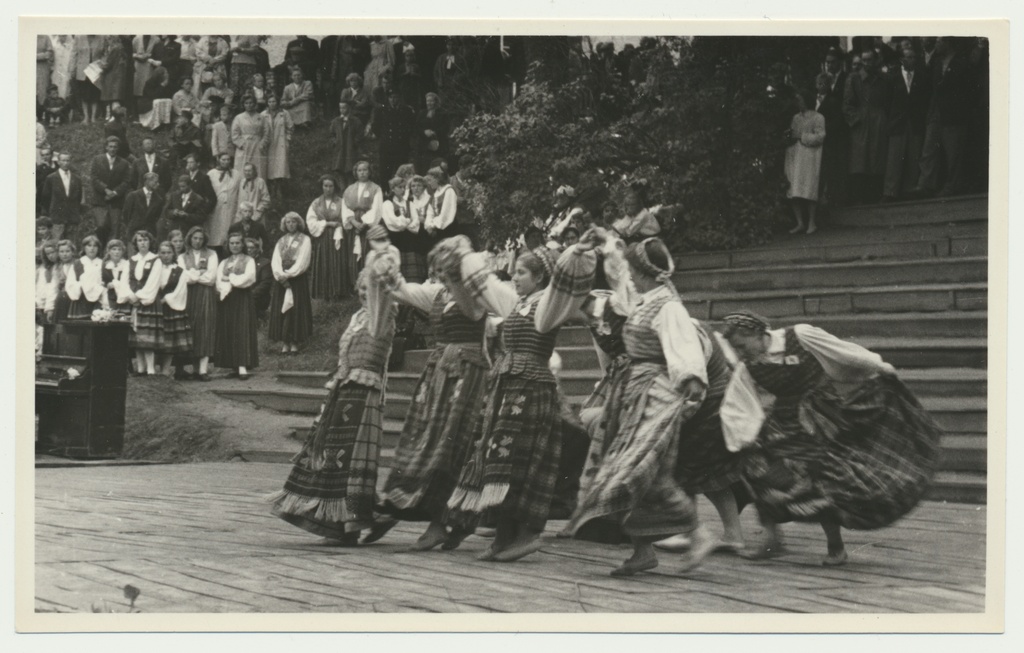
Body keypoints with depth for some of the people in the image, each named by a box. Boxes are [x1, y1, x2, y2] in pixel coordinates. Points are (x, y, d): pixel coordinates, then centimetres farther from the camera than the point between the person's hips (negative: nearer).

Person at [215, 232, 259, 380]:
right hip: (226, 300, 4)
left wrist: (229, 279, -2)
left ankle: (243, 367, -19)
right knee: (227, 333, -2)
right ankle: (233, 367, 0)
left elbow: (248, 278, -8)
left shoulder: (249, 261, 7)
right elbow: (219, 281, 4)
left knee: (242, 332, -12)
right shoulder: (224, 263, 18)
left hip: (242, 301, -4)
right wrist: (235, 281, -11)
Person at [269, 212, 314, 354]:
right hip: (281, 279, 3)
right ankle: (284, 343, -2)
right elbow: (275, 261, 4)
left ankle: (294, 342, -4)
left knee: (296, 310, -6)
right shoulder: (281, 241, 15)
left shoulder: (304, 240, 3)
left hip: (297, 279, -3)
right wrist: (280, 275, -13)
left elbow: (302, 262, -7)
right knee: (281, 311, -2)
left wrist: (288, 274, -13)